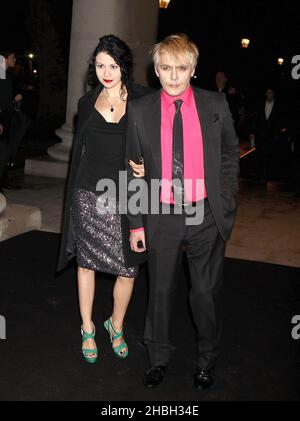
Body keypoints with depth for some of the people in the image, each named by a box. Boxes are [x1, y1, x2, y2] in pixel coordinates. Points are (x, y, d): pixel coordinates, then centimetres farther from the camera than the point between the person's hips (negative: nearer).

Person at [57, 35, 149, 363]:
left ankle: (116, 326, 29)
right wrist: (72, 194, 12)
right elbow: (79, 149, 13)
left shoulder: (142, 100, -1)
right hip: (89, 196, 2)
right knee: (86, 262, 11)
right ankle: (87, 329, 30)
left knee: (128, 269, 3)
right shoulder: (87, 102, 8)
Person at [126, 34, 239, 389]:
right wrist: (136, 223, 0)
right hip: (161, 217, 1)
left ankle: (207, 360, 34)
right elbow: (134, 170, 2)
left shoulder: (215, 105, -2)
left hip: (206, 216, 0)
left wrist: (225, 204, 0)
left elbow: (230, 154, 7)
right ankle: (158, 357, 36)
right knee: (160, 291, 14)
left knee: (206, 292, 10)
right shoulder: (139, 111, -2)